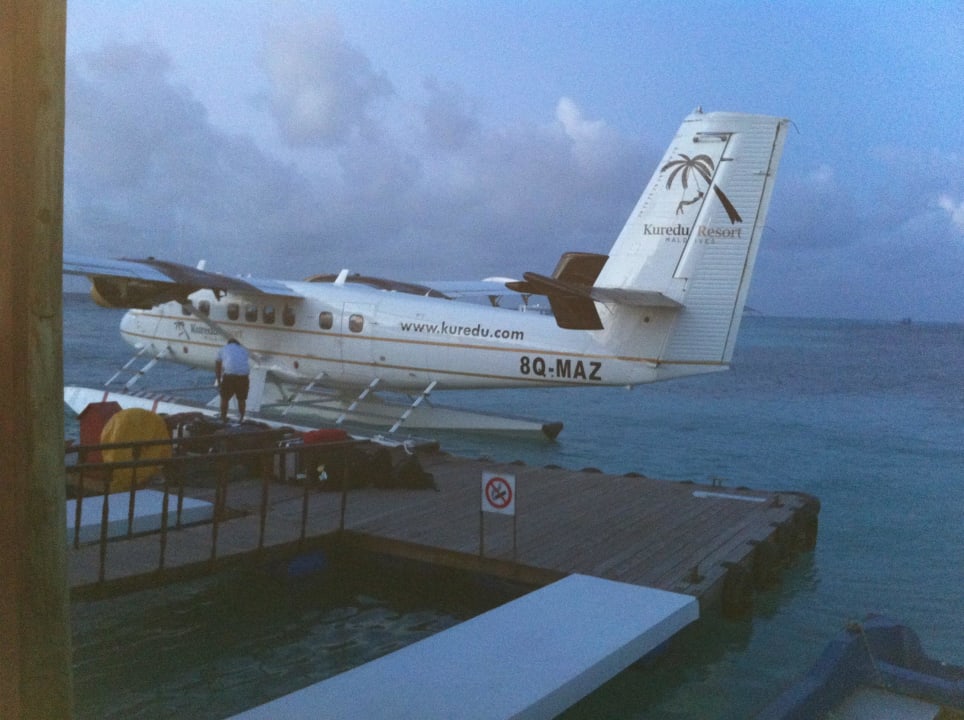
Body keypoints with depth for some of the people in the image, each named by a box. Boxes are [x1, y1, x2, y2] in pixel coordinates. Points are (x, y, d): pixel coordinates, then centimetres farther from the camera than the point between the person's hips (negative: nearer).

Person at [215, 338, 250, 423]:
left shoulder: (223, 349, 23)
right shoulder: (243, 350, 27)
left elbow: (217, 368, 24)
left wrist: (219, 382, 33)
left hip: (229, 374, -2)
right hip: (243, 375, 2)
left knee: (224, 398, 16)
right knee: (242, 399, 18)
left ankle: (223, 418, 24)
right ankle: (241, 418, 25)